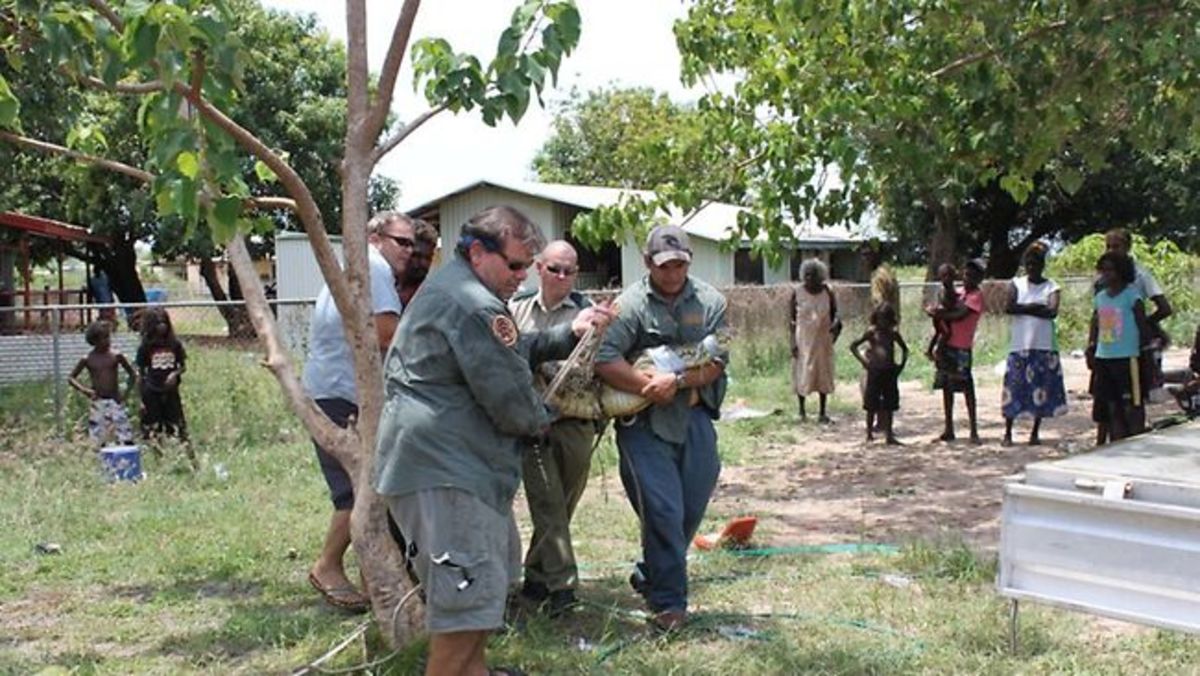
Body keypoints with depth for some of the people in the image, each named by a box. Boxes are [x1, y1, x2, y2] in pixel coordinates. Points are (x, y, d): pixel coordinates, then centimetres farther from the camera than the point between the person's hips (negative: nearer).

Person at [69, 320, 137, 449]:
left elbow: (133, 375, 8)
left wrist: (126, 394, -1)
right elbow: (71, 377, 8)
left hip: (115, 402, 0)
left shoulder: (116, 356, 0)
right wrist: (84, 390, -8)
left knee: (126, 440, -7)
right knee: (97, 442, 2)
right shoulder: (87, 359, 0)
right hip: (98, 403, 0)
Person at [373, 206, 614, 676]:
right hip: (443, 467, -12)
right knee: (470, 593, -10)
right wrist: (540, 421, 4)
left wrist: (571, 333, 12)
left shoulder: (451, 288, 17)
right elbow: (510, 398, -17)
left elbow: (516, 350, 24)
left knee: (492, 571, 24)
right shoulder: (474, 306, -19)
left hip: (449, 459, 12)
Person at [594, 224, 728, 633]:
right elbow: (604, 360, -16)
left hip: (694, 417, 4)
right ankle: (668, 603, 3)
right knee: (663, 510, -8)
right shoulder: (630, 304, -5)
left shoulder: (710, 302, 5)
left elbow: (716, 364, -2)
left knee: (692, 507, 10)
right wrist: (651, 386, -19)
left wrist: (677, 381, -17)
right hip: (644, 421, -4)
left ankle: (649, 576, 34)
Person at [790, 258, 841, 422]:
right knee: (802, 374, 4)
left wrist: (836, 323, -15)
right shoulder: (797, 293, -6)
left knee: (823, 374, 7)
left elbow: (834, 313, 7)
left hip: (823, 339, 2)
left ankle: (822, 412, 16)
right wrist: (793, 342, -8)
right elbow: (793, 320, -3)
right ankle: (802, 410, 18)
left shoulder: (827, 292, -3)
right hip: (803, 339, -2)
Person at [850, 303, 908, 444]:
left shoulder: (893, 333, 7)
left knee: (889, 405, 6)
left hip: (890, 371, 4)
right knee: (872, 405, 3)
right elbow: (853, 346, -2)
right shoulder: (872, 331, -3)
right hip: (875, 371, -4)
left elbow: (904, 348, 22)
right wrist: (862, 360, -10)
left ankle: (889, 435, 10)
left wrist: (902, 363, 9)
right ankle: (869, 433, 13)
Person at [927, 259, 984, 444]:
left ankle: (974, 431, -1)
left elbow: (959, 315, -18)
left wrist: (937, 313, -10)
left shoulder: (976, 296, -7)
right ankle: (948, 430, 17)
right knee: (946, 387, 10)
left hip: (961, 348, -8)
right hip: (947, 344, 8)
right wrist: (936, 311, -4)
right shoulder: (960, 293, 16)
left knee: (967, 387, -6)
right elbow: (949, 312, 17)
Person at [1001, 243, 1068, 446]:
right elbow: (1008, 308, -8)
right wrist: (1035, 307, -11)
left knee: (1041, 391, 3)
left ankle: (1035, 433, 14)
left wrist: (1024, 308, -9)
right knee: (1014, 389, -2)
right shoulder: (1017, 283, 7)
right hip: (1019, 346, 0)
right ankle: (1007, 433, 5)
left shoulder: (1051, 286, 4)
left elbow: (1052, 311, -13)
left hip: (1044, 347, 0)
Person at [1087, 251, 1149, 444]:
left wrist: (1145, 348, -5)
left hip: (1127, 358, -6)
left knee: (1131, 406, -4)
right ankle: (1100, 444, 19)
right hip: (1103, 358, 6)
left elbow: (1142, 325, -4)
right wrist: (1090, 347, 7)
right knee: (1103, 405, 11)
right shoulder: (1100, 297, 12)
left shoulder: (1131, 295, -5)